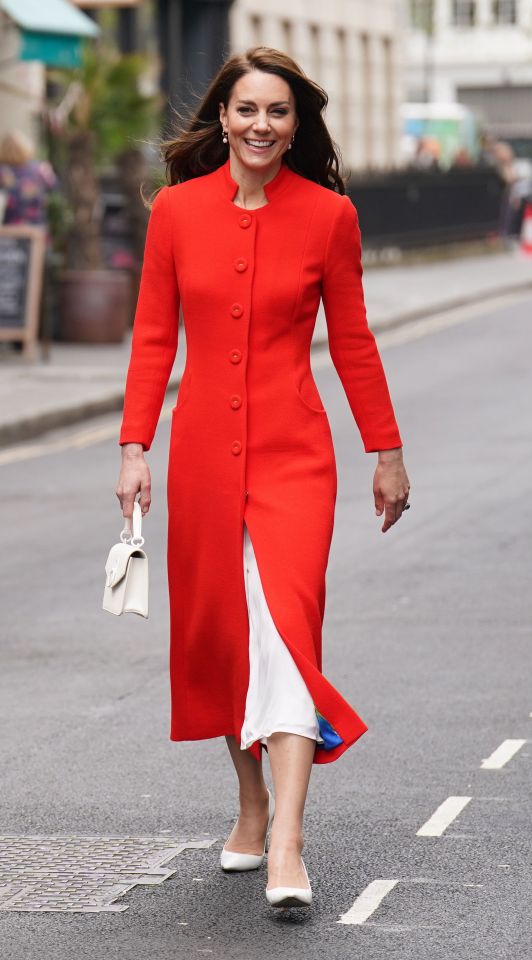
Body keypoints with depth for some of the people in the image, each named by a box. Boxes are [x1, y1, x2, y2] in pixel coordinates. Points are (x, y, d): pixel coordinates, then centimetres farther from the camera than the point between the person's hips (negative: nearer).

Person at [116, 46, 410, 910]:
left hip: (293, 450, -3)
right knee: (216, 628, 10)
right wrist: (135, 447, -1)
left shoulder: (328, 214, -1)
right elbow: (153, 337, 6)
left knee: (287, 623, -16)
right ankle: (253, 805, 30)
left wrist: (387, 452, 10)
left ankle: (287, 848, -21)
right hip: (204, 447, 3)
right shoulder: (177, 209, 2)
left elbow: (352, 341, 6)